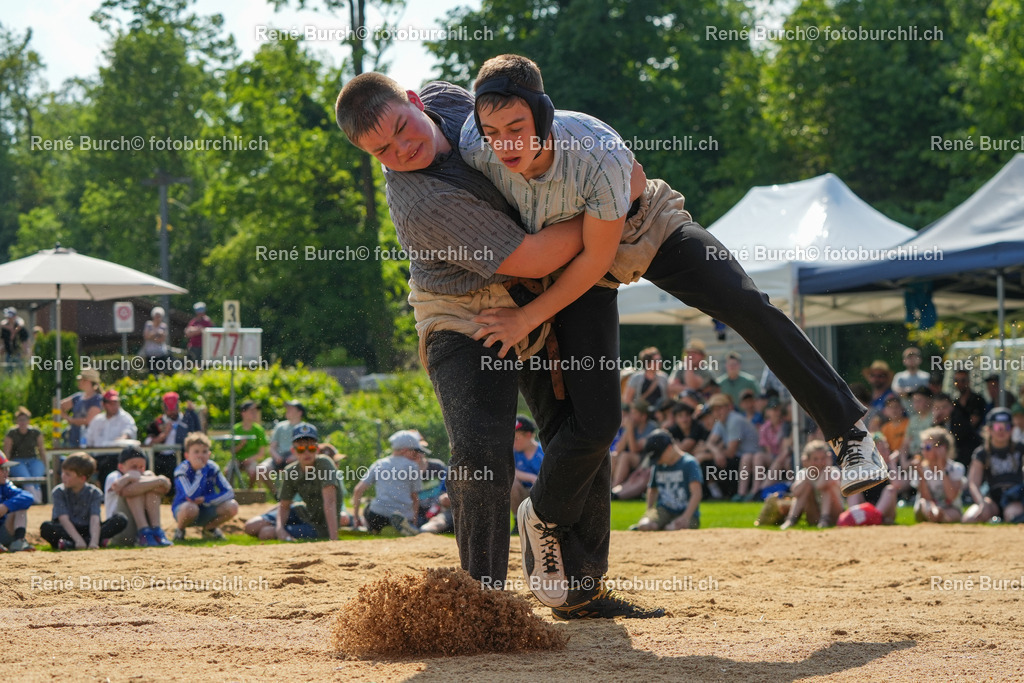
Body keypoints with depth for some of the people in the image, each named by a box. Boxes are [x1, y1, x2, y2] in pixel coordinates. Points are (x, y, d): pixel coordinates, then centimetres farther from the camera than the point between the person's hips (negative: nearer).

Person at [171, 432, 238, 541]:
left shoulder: (212, 468, -8)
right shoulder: (182, 470, -20)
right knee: (190, 507, -40)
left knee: (232, 506, -19)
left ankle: (209, 528, 9)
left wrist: (205, 499, -24)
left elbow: (229, 493, -13)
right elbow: (191, 496, -32)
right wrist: (201, 471, -31)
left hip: (206, 511, 4)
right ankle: (180, 530, -5)